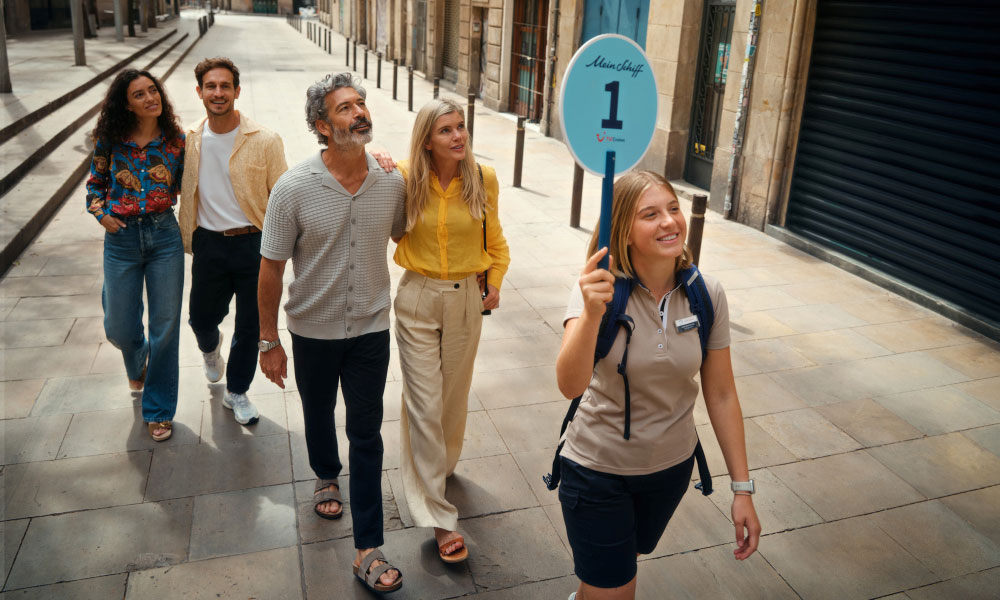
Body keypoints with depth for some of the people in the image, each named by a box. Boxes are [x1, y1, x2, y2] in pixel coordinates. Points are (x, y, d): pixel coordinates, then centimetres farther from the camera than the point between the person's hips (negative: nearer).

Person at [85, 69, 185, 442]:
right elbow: (95, 183, 10)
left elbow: (187, 185, 7)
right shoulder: (110, 141, -2)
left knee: (165, 327, 2)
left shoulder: (176, 140, -2)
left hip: (165, 236, -1)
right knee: (119, 328, 8)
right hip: (121, 239, 1)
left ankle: (159, 411, 19)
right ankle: (137, 364, 48)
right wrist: (101, 213, -5)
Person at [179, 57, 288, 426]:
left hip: (253, 243, -2)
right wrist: (187, 239, 10)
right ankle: (211, 349, 52)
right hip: (208, 244, 3)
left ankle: (236, 392, 32)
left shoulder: (264, 141, -10)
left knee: (250, 326, 9)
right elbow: (184, 191, 13)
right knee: (201, 318, 13)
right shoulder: (190, 141, 1)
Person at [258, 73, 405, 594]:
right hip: (313, 331, 0)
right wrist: (269, 341, -6)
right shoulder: (294, 188, -17)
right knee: (318, 414, 23)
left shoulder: (392, 183, -10)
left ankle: (367, 551, 14)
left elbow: (404, 238, 10)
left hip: (372, 329, 1)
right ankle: (327, 477, 55)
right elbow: (271, 268, -10)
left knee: (366, 434, 4)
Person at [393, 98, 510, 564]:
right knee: (424, 403, -2)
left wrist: (495, 280, 3)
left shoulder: (483, 179, -5)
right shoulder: (405, 177, -11)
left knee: (454, 395, 17)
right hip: (418, 300, -2)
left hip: (466, 299, 2)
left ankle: (441, 465, 46)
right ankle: (438, 516, 6)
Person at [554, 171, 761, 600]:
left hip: (671, 467, 4)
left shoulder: (707, 295, -12)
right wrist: (592, 313, -52)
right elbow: (570, 385, -35)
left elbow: (721, 395, -4)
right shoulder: (600, 289, -21)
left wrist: (742, 488, -1)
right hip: (597, 468, -3)